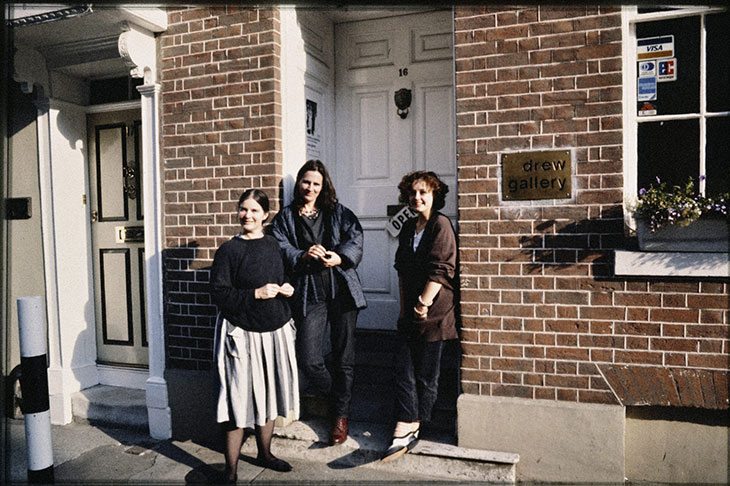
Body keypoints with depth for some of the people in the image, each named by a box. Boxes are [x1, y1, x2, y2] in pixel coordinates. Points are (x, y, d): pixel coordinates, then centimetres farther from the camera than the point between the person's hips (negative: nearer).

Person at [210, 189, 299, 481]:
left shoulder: (273, 245, 8)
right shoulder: (229, 250, -9)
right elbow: (219, 293, -13)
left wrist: (286, 288, 0)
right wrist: (256, 294, -20)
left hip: (275, 331, 6)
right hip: (242, 334, -5)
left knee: (268, 394, 16)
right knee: (239, 399, -1)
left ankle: (264, 454, 35)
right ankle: (231, 468, 16)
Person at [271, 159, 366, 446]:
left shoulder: (338, 213, 14)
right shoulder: (285, 218, 11)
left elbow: (356, 238, 1)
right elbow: (282, 250, -1)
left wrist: (340, 257, -17)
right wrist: (304, 256, -20)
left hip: (342, 289, 1)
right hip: (309, 293, 0)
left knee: (344, 356, 5)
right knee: (308, 359, -7)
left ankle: (340, 415, 23)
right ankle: (332, 397, 24)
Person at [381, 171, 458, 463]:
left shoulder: (440, 225, -9)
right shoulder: (408, 227, 14)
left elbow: (440, 271, -16)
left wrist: (423, 304, -14)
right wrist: (405, 305, 13)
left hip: (433, 312, -7)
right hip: (409, 313, 7)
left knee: (426, 375, 6)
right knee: (403, 370, 2)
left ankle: (411, 428, 21)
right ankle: (405, 430, 7)